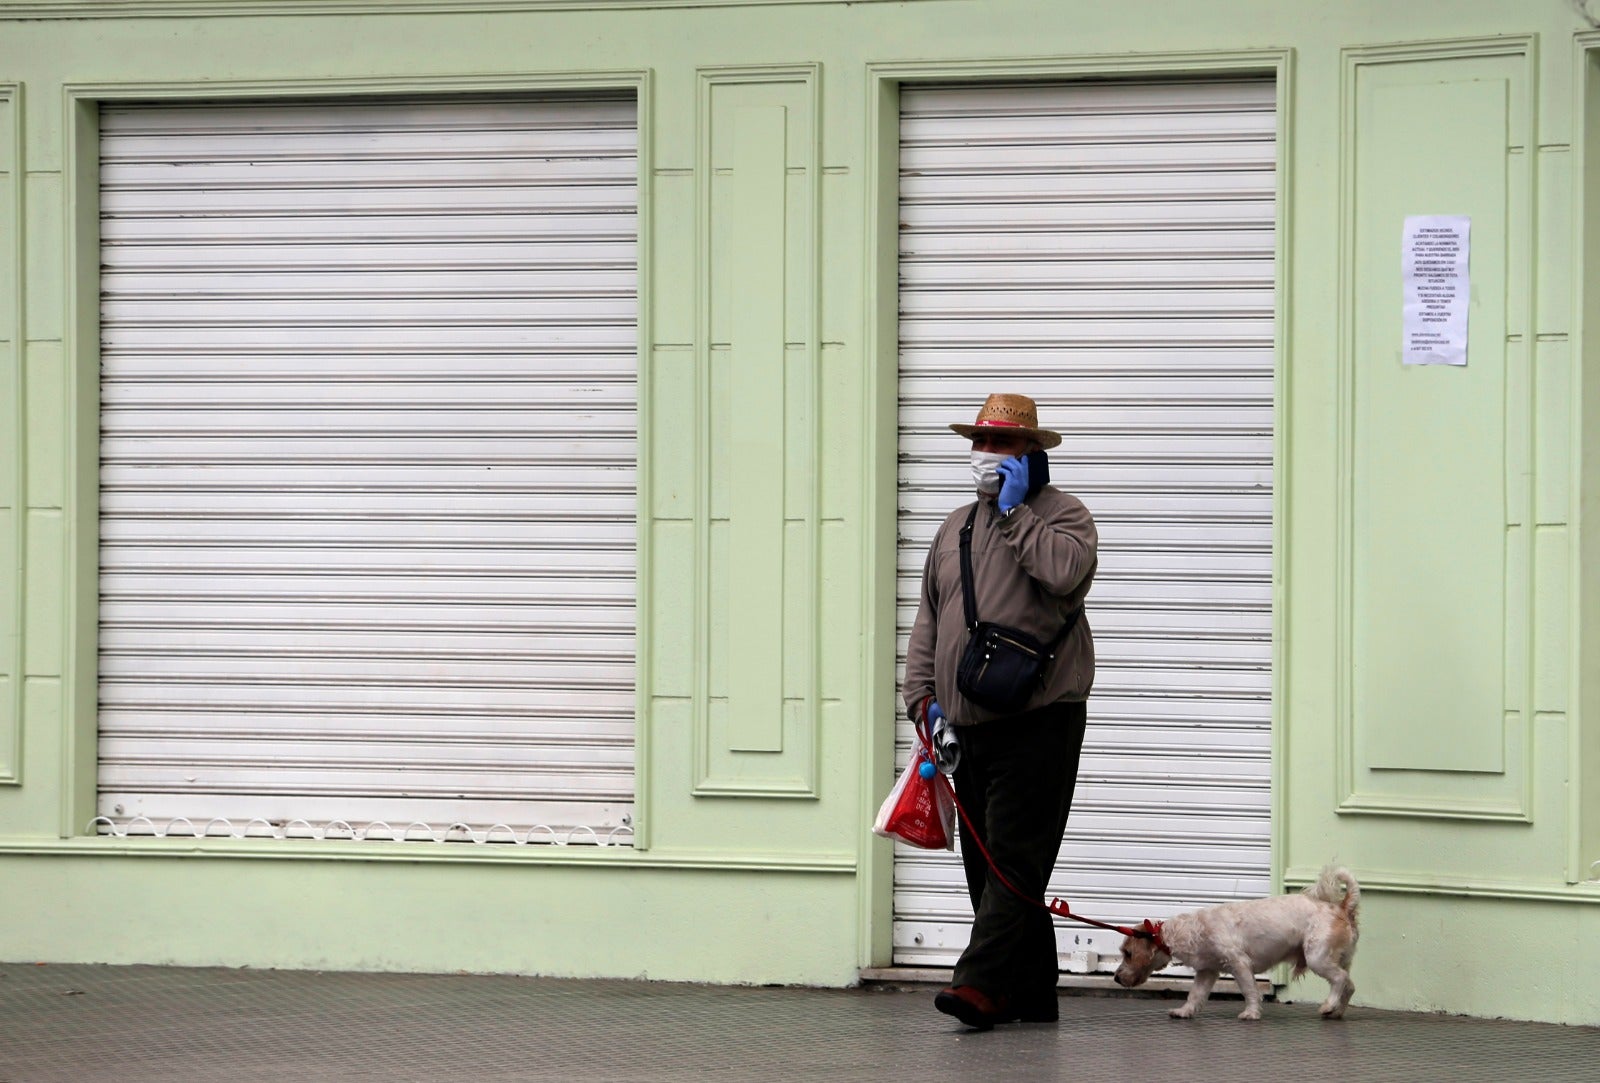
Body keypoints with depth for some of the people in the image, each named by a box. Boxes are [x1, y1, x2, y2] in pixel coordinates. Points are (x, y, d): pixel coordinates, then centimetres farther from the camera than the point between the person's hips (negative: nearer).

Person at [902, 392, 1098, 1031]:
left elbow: (1062, 571, -22)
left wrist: (1015, 511, -12)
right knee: (985, 860, 6)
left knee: (1014, 857, -13)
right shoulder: (956, 528, 20)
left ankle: (984, 983, -21)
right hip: (967, 722, 7)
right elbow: (928, 619, 22)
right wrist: (923, 694, 10)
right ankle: (1032, 996, 10)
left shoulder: (1063, 516, 1)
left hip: (1038, 720, -7)